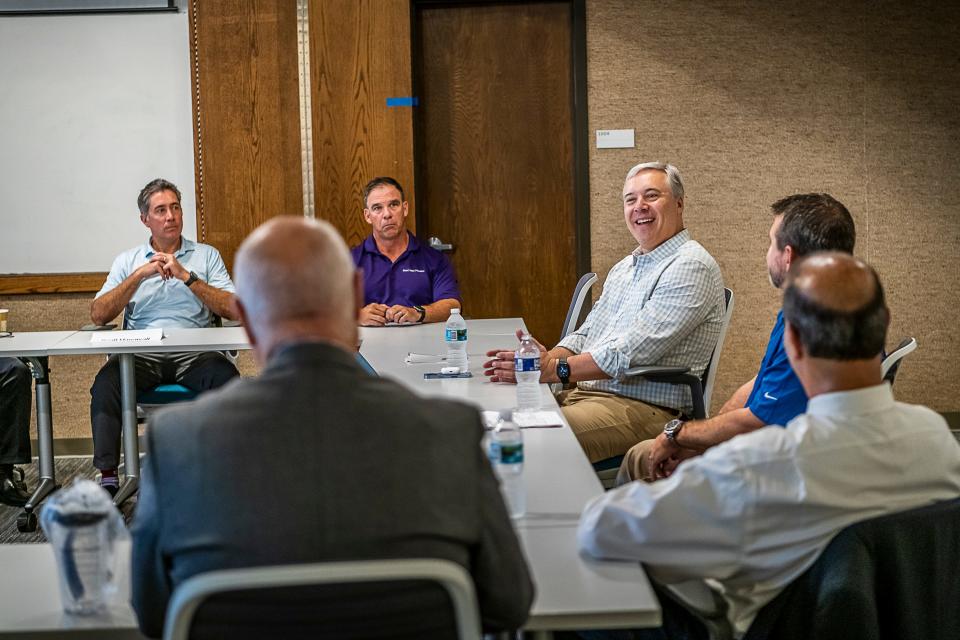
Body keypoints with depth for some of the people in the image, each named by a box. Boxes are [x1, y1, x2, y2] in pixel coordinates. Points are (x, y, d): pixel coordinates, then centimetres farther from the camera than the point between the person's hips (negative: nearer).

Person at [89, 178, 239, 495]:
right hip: (141, 356, 1)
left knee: (226, 377, -32)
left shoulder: (207, 255, 14)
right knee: (105, 383, -29)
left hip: (195, 353, -1)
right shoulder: (128, 261, 16)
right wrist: (140, 275, -8)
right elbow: (98, 315, 2)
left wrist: (187, 276, -10)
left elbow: (233, 309, -1)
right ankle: (107, 477, -25)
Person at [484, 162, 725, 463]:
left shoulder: (691, 266, -10)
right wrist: (541, 360, -2)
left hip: (645, 407, -8)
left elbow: (632, 353, -18)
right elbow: (587, 335, 19)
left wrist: (554, 369, -19)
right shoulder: (624, 268, 21)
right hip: (584, 393, 8)